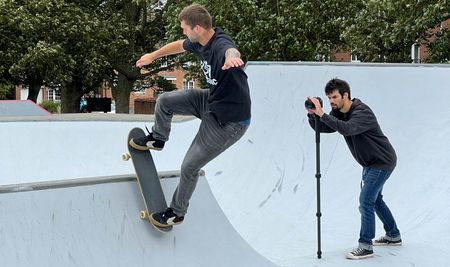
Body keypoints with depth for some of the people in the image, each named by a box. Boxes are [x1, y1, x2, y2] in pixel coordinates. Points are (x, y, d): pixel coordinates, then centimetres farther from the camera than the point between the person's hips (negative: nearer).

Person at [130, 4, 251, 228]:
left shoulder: (220, 45, -34)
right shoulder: (199, 42, -5)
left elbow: (232, 51, -60)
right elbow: (179, 46, 18)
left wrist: (231, 58, -85)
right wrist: (152, 56, 32)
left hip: (229, 121, -8)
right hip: (212, 100, 8)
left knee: (189, 167, 2)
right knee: (164, 101, 13)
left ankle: (177, 213, 26)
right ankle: (158, 139, 43)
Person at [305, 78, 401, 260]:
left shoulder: (362, 112, -27)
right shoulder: (338, 113, 0)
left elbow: (346, 129, -45)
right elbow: (321, 128, -6)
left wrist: (322, 114, -47)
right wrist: (312, 114, -24)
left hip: (382, 162, -10)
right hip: (370, 163, 10)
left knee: (366, 201, -14)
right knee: (375, 199, 20)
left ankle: (365, 246, -9)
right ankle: (393, 236, 36)